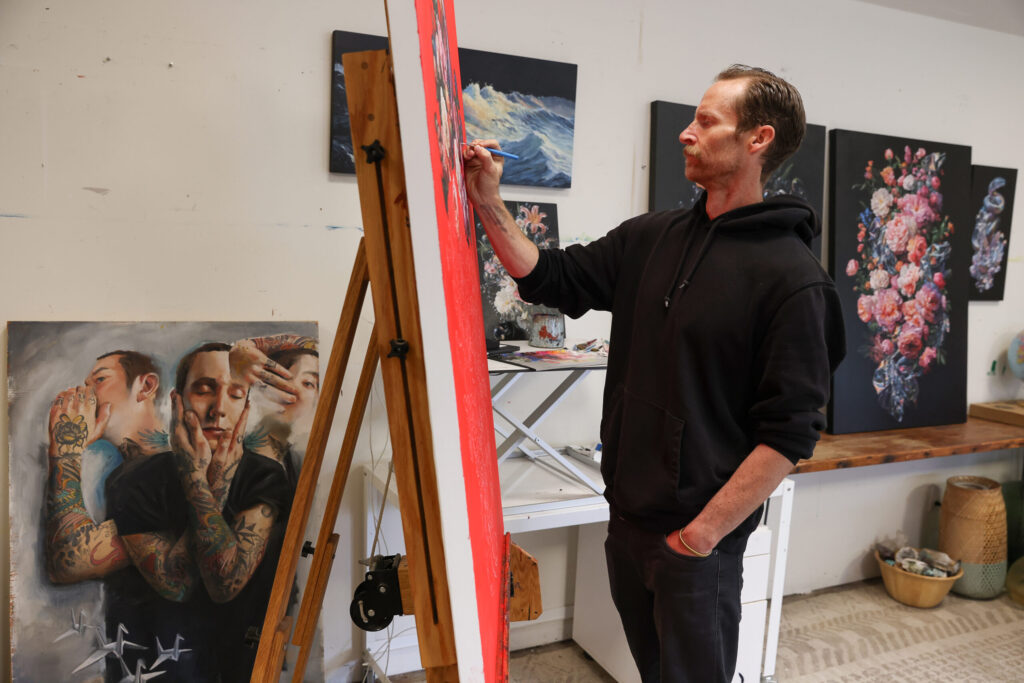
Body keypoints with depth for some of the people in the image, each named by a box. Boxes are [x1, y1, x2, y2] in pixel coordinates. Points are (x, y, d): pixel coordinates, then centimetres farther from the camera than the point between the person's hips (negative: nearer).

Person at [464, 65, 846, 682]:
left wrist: (703, 532, -17)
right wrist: (488, 203, -2)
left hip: (699, 541, -6)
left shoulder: (792, 277, -15)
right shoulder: (651, 237, 5)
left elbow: (789, 434, -17)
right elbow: (552, 279, 8)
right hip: (628, 517, 6)